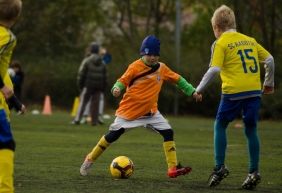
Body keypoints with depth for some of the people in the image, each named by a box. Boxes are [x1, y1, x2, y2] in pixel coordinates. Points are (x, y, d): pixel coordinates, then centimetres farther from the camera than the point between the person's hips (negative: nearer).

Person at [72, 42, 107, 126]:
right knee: (95, 103, 6)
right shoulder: (102, 63, 9)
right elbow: (105, 76, 10)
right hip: (98, 87, 3)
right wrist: (103, 87, 14)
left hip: (88, 85, -3)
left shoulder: (87, 60, -4)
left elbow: (81, 74, -6)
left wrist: (80, 85, 1)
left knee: (83, 102, -3)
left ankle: (77, 119, -13)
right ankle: (94, 121, 3)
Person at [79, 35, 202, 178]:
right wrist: (117, 88, -32)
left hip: (150, 111, 4)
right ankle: (90, 159, 13)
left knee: (168, 133, -9)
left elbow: (177, 79, 13)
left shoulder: (162, 68, 3)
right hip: (130, 110, -4)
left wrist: (192, 91, 8)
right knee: (113, 135, -3)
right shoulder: (135, 67, -10)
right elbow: (122, 81, -10)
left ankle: (173, 168, -8)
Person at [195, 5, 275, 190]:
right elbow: (269, 60, 13)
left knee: (220, 125, 12)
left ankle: (220, 167, 4)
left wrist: (199, 89, -2)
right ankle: (254, 172, 6)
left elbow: (214, 70, -11)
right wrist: (269, 84, 25)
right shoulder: (250, 40, 16)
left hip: (233, 91, -4)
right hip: (254, 90, 4)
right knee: (251, 130, 11)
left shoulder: (220, 43, 0)